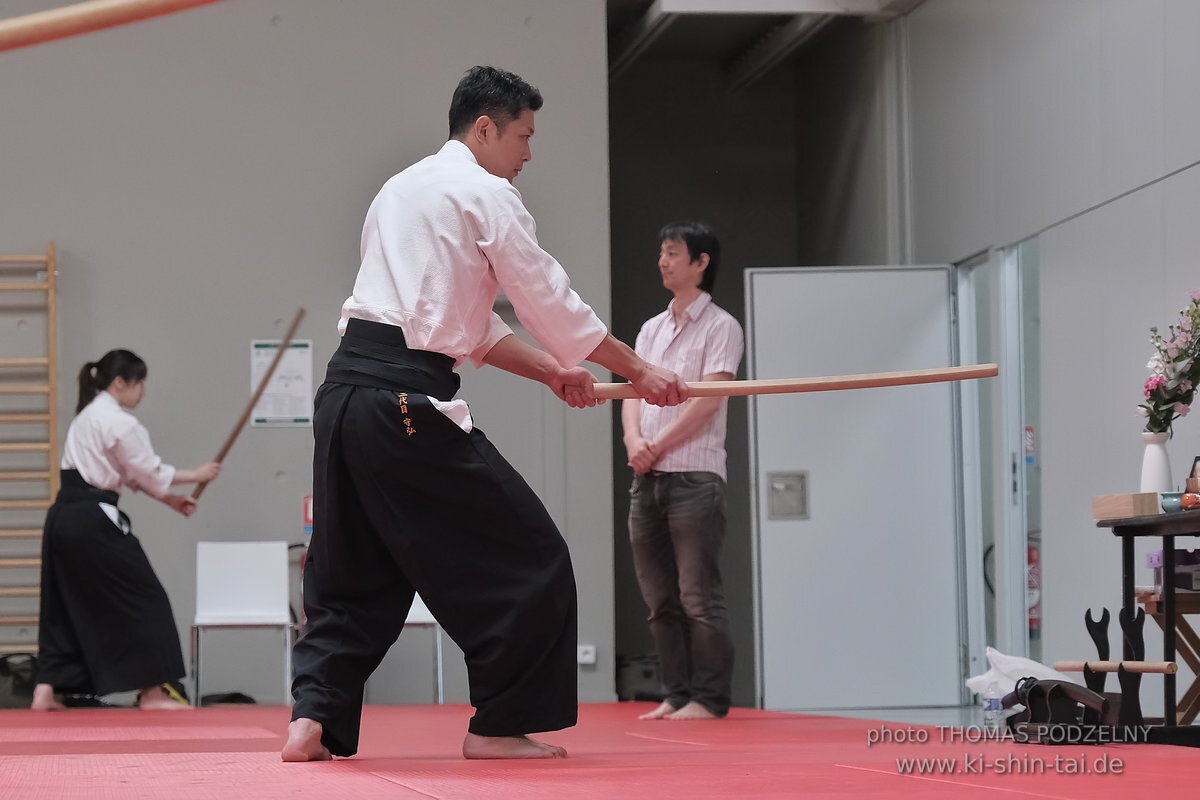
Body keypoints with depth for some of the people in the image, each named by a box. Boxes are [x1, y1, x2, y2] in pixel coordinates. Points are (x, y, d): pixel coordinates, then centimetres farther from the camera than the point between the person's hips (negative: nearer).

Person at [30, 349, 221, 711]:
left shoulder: (88, 416, 20)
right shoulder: (118, 421, -12)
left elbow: (129, 474, 21)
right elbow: (149, 472, -6)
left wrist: (170, 500, 17)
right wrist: (196, 476, 7)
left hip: (63, 519, 10)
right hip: (92, 522, -10)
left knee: (64, 604, 14)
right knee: (142, 600, 0)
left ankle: (45, 691, 9)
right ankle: (152, 691, 4)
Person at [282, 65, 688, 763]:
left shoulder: (403, 189, 26)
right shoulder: (486, 194, -2)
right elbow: (552, 301, 1)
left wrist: (552, 372, 25)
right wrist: (639, 370, 11)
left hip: (344, 391, 9)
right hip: (409, 401, -9)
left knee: (353, 572, 17)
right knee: (528, 559, 2)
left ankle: (313, 718, 4)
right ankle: (500, 725, 7)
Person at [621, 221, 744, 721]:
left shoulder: (719, 327, 0)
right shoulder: (651, 330, 19)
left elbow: (708, 400, -10)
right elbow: (632, 392, 13)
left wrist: (659, 446, -12)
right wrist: (634, 440, -7)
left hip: (694, 476, -7)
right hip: (646, 479, 7)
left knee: (699, 596, -8)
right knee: (660, 599, 7)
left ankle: (709, 698, -4)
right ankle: (677, 694, 13)